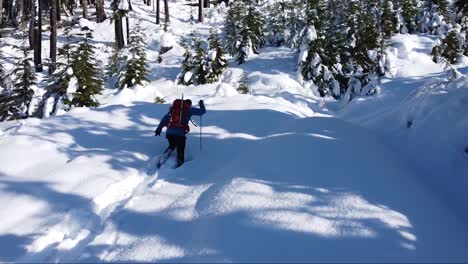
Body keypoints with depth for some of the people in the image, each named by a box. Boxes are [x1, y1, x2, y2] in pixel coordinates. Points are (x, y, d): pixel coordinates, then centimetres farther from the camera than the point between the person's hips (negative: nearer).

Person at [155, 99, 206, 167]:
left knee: (171, 146, 27)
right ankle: (179, 164, -1)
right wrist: (201, 104, 33)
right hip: (180, 133, -4)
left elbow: (164, 119, 22)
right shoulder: (189, 109, 8)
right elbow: (202, 111, 13)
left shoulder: (173, 108, 20)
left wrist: (159, 129, 27)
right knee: (180, 151, 7)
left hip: (169, 131, 5)